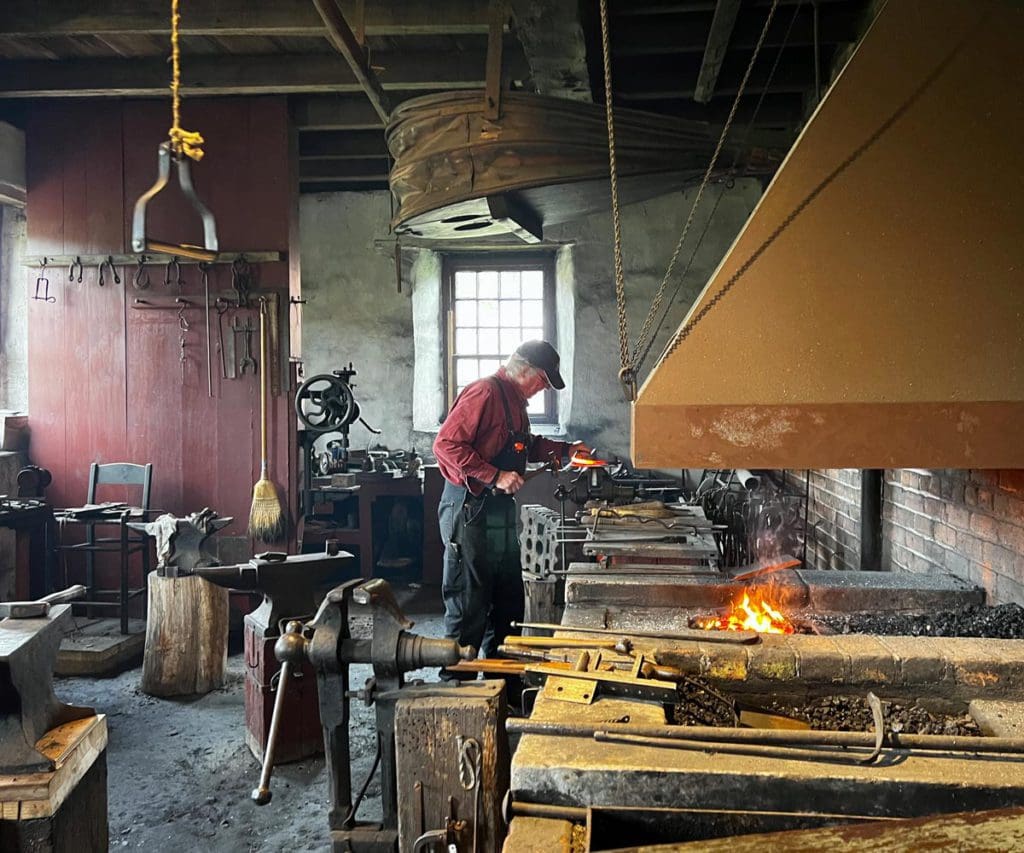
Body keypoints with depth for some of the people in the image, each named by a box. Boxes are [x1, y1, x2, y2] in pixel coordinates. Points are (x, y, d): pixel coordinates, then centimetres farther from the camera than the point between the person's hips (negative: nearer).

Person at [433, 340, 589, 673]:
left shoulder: (515, 399, 16)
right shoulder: (485, 392, -15)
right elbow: (446, 444, -22)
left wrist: (565, 449, 22)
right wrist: (495, 476, -24)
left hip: (500, 509, 10)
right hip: (470, 510, -10)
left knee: (509, 600, 17)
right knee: (469, 606, -3)